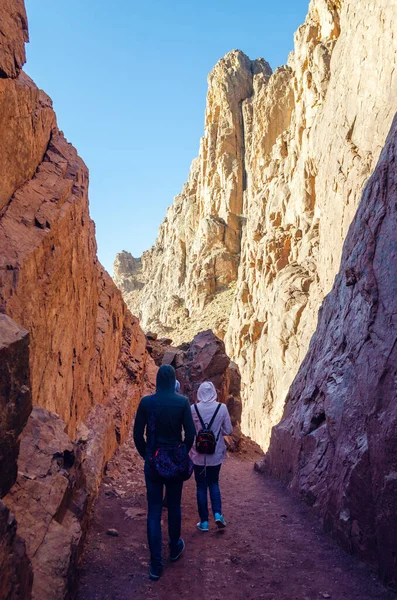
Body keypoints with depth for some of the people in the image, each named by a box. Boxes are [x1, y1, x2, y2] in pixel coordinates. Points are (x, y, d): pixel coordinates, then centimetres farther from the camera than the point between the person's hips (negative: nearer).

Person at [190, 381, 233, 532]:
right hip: (216, 454, 1)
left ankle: (204, 522, 16)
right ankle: (217, 514, 5)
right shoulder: (222, 408, -10)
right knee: (214, 483, 20)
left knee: (201, 486, 11)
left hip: (198, 454, -1)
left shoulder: (193, 409, -11)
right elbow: (228, 430, -4)